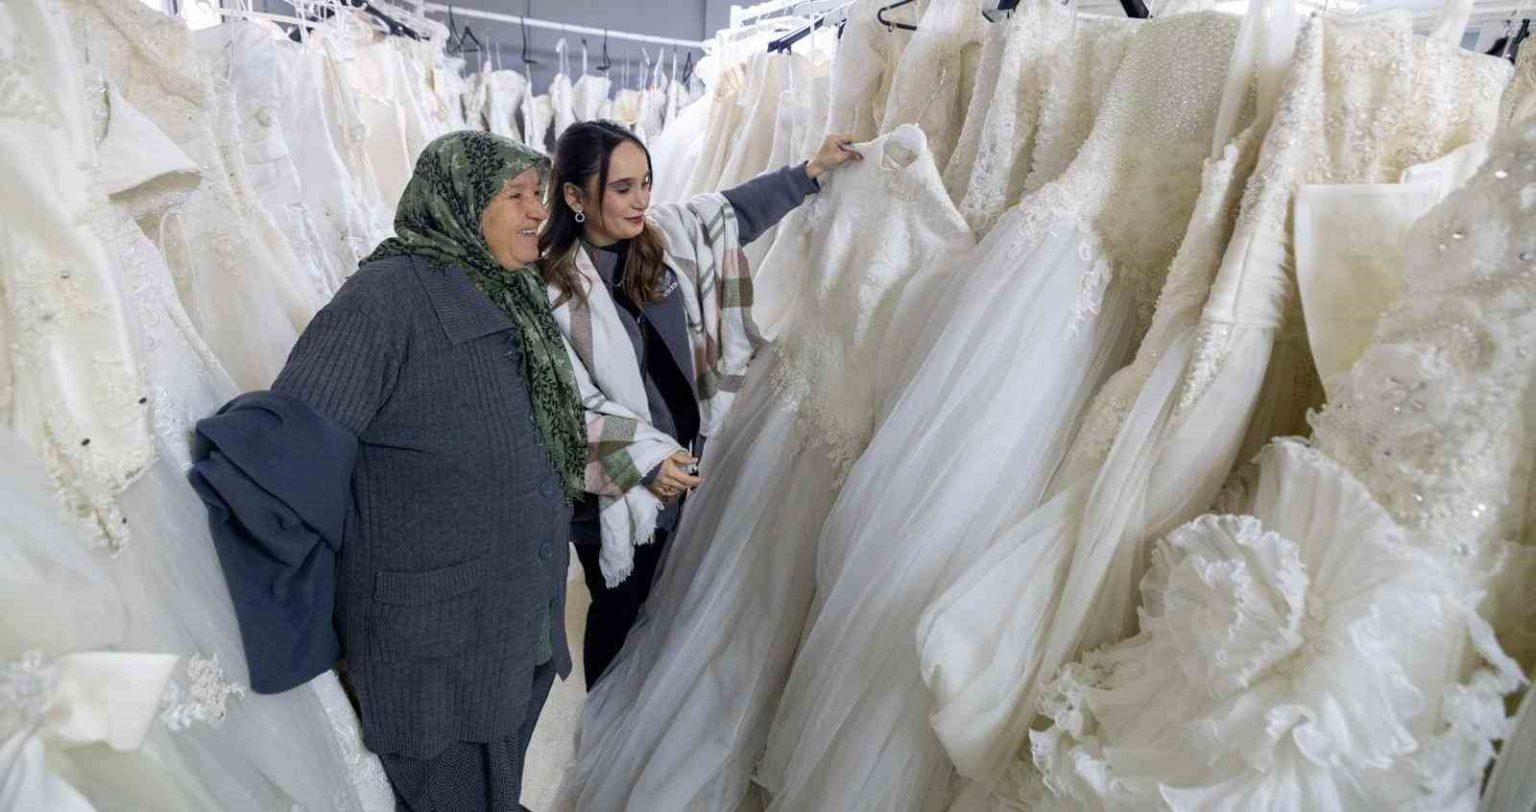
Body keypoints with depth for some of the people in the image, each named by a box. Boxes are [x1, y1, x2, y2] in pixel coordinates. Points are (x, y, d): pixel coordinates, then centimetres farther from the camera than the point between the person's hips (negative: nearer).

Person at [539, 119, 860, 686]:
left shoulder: (666, 234, -4)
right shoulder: (553, 290, -19)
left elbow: (735, 214, 9)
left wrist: (811, 171, 7)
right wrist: (644, 460, -24)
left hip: (678, 464, 5)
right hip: (612, 489, -5)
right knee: (619, 610, 14)